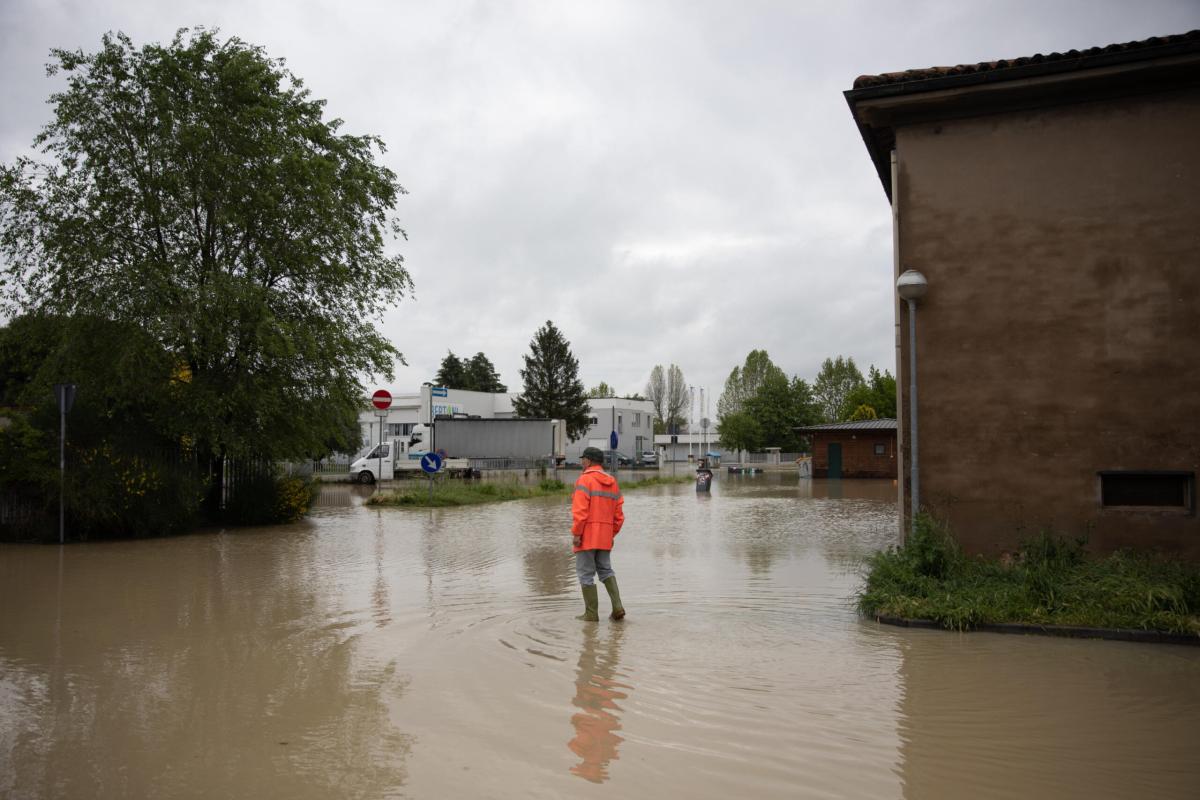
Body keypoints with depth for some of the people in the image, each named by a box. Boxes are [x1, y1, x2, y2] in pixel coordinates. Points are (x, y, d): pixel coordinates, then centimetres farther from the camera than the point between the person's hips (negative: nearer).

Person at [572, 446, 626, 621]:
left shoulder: (585, 480, -11)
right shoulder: (612, 482, 11)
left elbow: (580, 511, -19)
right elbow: (619, 515, 11)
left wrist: (576, 533, -16)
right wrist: (611, 534, 17)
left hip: (586, 536, -7)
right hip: (604, 537, 7)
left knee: (586, 573, 2)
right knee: (605, 570, 17)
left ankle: (591, 613, 5)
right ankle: (617, 607, 4)